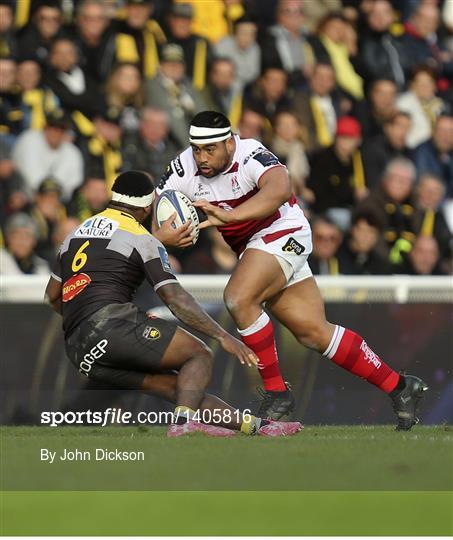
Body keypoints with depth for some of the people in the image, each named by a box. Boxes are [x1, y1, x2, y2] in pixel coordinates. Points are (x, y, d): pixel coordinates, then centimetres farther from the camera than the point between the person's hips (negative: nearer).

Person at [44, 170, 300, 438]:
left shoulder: (76, 233, 23)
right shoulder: (142, 240, 2)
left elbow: (52, 295, 29)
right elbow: (175, 298, -6)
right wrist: (223, 336, -5)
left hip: (79, 352, 7)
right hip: (115, 322, -7)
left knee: (176, 385, 8)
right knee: (200, 355, 0)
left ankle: (257, 426, 5)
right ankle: (183, 422, -27)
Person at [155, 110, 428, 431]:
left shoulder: (249, 155, -27)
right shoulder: (183, 169, -10)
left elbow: (280, 189, -48)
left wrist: (229, 215, -59)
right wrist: (165, 236, -35)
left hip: (282, 234, -7)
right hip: (251, 247, 7)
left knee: (239, 299, -29)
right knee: (314, 333, 5)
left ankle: (276, 393, -16)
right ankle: (399, 386, 16)